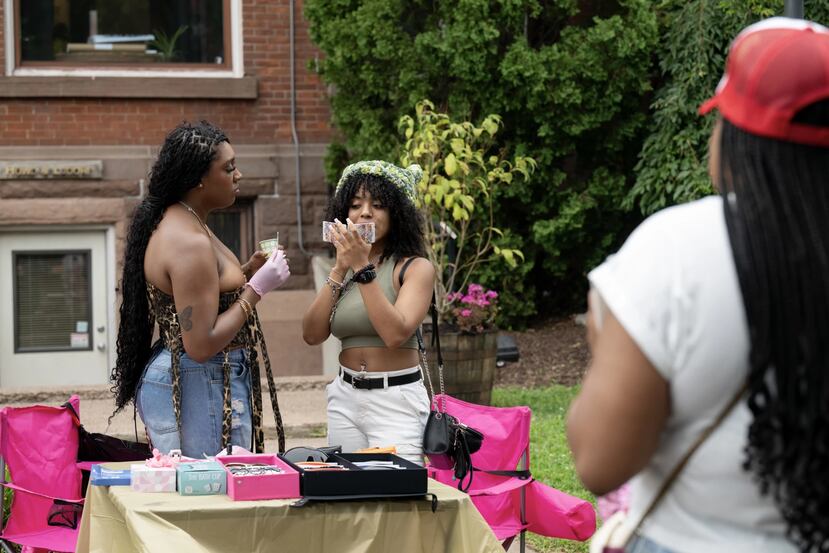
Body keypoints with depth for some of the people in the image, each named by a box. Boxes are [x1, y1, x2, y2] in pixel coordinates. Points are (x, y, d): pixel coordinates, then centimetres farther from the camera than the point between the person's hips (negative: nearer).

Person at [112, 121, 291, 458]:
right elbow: (200, 345, -22)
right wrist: (257, 289, -16)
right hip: (198, 389, -11)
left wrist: (248, 271, 11)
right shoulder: (189, 242, -20)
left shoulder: (175, 222, 12)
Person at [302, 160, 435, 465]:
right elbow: (313, 334, 1)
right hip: (345, 398, 5)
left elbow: (396, 334, -20)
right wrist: (340, 268, -5)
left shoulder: (415, 267, -5)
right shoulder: (344, 269, 11)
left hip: (397, 401, -5)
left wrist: (363, 268, -19)